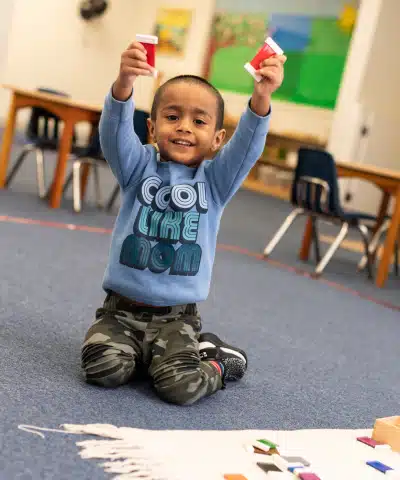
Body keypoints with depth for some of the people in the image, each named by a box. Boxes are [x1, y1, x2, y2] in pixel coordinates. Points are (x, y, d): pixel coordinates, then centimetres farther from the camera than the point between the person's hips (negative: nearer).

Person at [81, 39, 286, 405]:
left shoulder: (215, 179, 2)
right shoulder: (140, 166, 3)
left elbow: (248, 145, -15)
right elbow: (115, 131, -15)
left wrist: (262, 97, -35)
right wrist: (124, 83, -36)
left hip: (177, 316, -1)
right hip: (122, 306, 1)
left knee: (181, 385, -21)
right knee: (105, 368, -22)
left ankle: (215, 359, 13)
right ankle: (146, 352, 11)